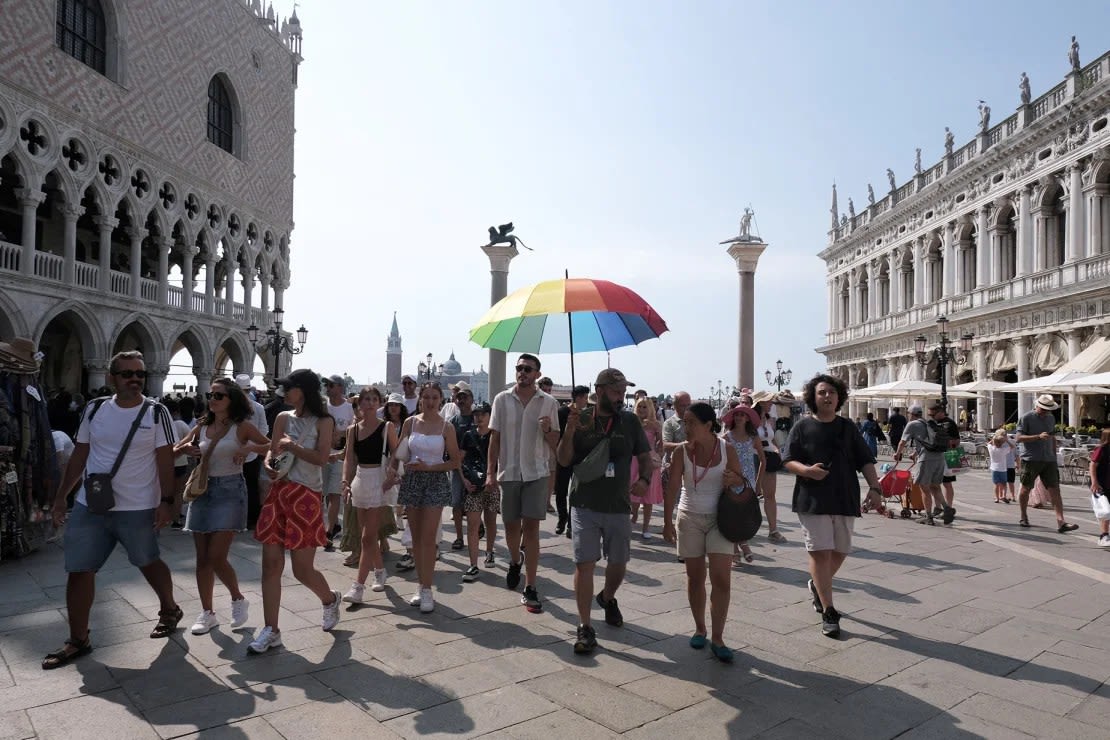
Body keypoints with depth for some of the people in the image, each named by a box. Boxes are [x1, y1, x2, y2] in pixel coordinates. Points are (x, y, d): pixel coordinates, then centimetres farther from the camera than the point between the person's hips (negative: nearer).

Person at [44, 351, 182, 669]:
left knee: (148, 563, 11)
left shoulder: (156, 412, -7)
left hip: (138, 508, -3)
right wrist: (61, 496, 8)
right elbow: (79, 455, 9)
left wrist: (166, 500, -15)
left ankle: (169, 610, 35)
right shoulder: (94, 410, 3)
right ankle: (78, 639, 20)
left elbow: (165, 459, -8)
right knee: (78, 570, 6)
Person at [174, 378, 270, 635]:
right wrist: (185, 449, -9)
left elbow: (273, 446, -8)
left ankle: (238, 599, 16)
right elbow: (173, 451, 12)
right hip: (203, 490, 5)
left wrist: (249, 448, -23)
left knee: (216, 558, -9)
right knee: (203, 559, 8)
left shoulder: (242, 427, -4)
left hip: (230, 491, -5)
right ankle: (207, 613, 20)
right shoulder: (202, 428, 8)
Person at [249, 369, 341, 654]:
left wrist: (292, 445, -13)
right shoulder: (283, 418, 10)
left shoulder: (323, 421, -4)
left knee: (302, 569, 1)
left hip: (306, 497, -5)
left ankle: (330, 599, 32)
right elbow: (272, 450, 10)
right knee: (271, 565, 2)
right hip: (278, 494, 5)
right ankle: (270, 630, 12)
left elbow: (321, 457, -15)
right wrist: (268, 464, -10)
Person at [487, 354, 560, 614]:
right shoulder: (502, 400, 2)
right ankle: (515, 561, 44)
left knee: (531, 528, -4)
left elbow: (555, 443, 5)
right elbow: (495, 438, 4)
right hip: (508, 473, 1)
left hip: (536, 473, -1)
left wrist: (548, 430, -17)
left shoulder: (548, 403, 1)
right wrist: (491, 472, -1)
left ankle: (530, 589, 1)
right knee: (511, 526, 13)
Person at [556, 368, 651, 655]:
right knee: (584, 564, -4)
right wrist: (570, 431, -18)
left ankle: (607, 598, 45)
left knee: (618, 563, 14)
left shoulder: (630, 421, 0)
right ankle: (585, 628, 7)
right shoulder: (581, 419, -2)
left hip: (618, 506, 2)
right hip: (584, 505, -2)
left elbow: (645, 456, 8)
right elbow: (564, 460, -2)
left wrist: (644, 479, -13)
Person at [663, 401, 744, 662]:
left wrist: (737, 480, -19)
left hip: (720, 519, 0)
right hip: (690, 519, 0)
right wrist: (667, 522, -14)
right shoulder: (682, 452, -7)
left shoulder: (727, 449, -5)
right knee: (695, 577, 8)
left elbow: (743, 480, 5)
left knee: (721, 579, -6)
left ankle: (717, 638, 4)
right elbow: (672, 488, -9)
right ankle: (699, 629, 27)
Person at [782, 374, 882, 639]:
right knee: (821, 553, -8)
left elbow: (865, 461, 8)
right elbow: (788, 460, -1)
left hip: (845, 500, 4)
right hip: (813, 501, -4)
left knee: (840, 551, 13)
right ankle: (828, 613, -2)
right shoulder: (803, 427, 1)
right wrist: (807, 470, -21)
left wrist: (874, 488, -5)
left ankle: (818, 586, 40)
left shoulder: (848, 428, 9)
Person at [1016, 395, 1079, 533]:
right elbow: (1019, 438, -13)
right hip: (1030, 459, -5)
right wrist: (1039, 436, -25)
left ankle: (1061, 522, -10)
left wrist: (1054, 456, 21)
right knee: (1026, 489, 7)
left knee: (1055, 490, -5)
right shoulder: (1026, 418, -6)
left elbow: (1053, 438, 23)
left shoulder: (1051, 418, 14)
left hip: (1048, 460, 5)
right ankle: (1023, 517, 23)